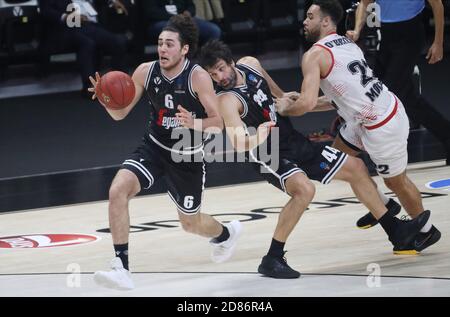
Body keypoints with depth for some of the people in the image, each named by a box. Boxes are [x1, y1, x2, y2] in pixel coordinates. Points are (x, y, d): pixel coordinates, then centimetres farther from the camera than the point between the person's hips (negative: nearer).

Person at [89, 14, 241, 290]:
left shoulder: (198, 77, -22)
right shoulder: (146, 72, -12)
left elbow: (218, 124, -19)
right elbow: (120, 114, -4)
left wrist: (194, 124, -40)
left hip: (188, 157, -3)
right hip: (154, 148, 3)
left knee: (191, 222, 16)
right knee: (118, 190, -25)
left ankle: (226, 234, 55)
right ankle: (122, 269, -21)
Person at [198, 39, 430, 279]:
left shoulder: (249, 64, -3)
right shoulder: (227, 100, -26)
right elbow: (239, 144, -38)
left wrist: (282, 96, 26)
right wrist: (257, 138, -55)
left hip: (293, 141, 9)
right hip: (269, 156, -8)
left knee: (355, 168, 12)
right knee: (304, 188, -37)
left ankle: (395, 230, 27)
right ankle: (272, 259, -29)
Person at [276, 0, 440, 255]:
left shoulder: (315, 55, -16)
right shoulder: (347, 43, 12)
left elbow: (306, 104, -26)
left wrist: (285, 108, -3)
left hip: (382, 126, -9)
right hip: (386, 108, 9)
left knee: (396, 182, 12)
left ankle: (426, 232, 31)